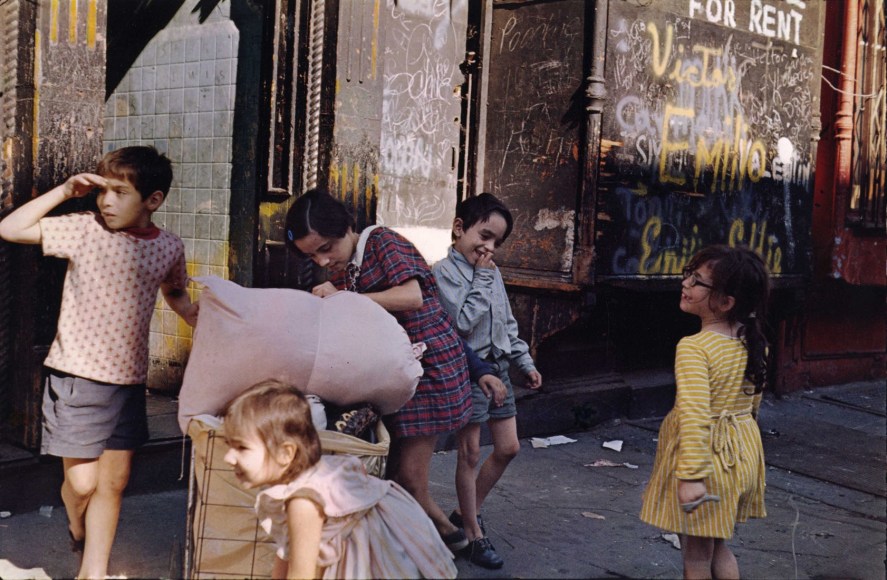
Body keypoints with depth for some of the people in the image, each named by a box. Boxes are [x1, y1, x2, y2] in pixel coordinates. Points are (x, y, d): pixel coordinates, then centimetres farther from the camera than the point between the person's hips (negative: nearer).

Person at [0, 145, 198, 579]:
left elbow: (175, 295, 20)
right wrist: (64, 192, -13)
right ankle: (76, 525, 37)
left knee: (114, 482, 8)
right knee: (82, 482, 1)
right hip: (75, 377, -3)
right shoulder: (84, 228, -7)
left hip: (128, 382, 3)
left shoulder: (169, 248, 1)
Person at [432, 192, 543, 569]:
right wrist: (482, 278, -15)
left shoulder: (492, 273, 12)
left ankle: (468, 512, 28)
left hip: (498, 367, 8)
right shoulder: (444, 272, -11)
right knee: (471, 453, -1)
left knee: (508, 447, 12)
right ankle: (474, 535, 11)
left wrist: (525, 362, 17)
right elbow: (464, 322, -21)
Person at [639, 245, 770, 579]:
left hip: (705, 456, -7)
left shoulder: (693, 347, -24)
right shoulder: (754, 341, -1)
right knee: (718, 547, 24)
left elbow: (694, 416, -29)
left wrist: (691, 476, -28)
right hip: (743, 451, 7)